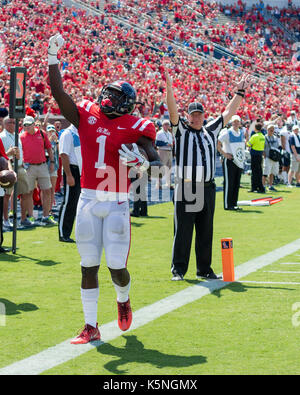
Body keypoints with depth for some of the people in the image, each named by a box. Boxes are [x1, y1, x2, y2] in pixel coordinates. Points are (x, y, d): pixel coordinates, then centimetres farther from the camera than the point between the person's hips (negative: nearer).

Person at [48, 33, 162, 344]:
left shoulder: (134, 127, -2)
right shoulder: (86, 116, 8)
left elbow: (157, 161, -6)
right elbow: (58, 93, 5)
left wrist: (143, 164, -28)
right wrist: (52, 57, 1)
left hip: (117, 203, -3)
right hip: (88, 201, 3)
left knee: (117, 267, -3)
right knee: (88, 266, 5)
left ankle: (123, 300, 33)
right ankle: (90, 327, 13)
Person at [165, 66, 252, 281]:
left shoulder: (211, 131, 16)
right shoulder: (182, 130, 3)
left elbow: (228, 113, 20)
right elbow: (173, 110, -11)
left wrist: (240, 92, 19)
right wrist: (169, 87, -24)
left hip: (208, 189, 4)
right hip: (186, 190, -4)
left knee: (206, 232, 9)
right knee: (183, 232, -1)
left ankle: (204, 269, 17)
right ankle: (178, 269, 6)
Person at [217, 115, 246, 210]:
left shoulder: (242, 133, 10)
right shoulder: (227, 133, -10)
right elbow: (217, 144, -14)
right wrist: (224, 154, -15)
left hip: (239, 162, 7)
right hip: (229, 161, -7)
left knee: (236, 184, 9)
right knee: (229, 183, -5)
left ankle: (234, 204, 16)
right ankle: (227, 205, -2)